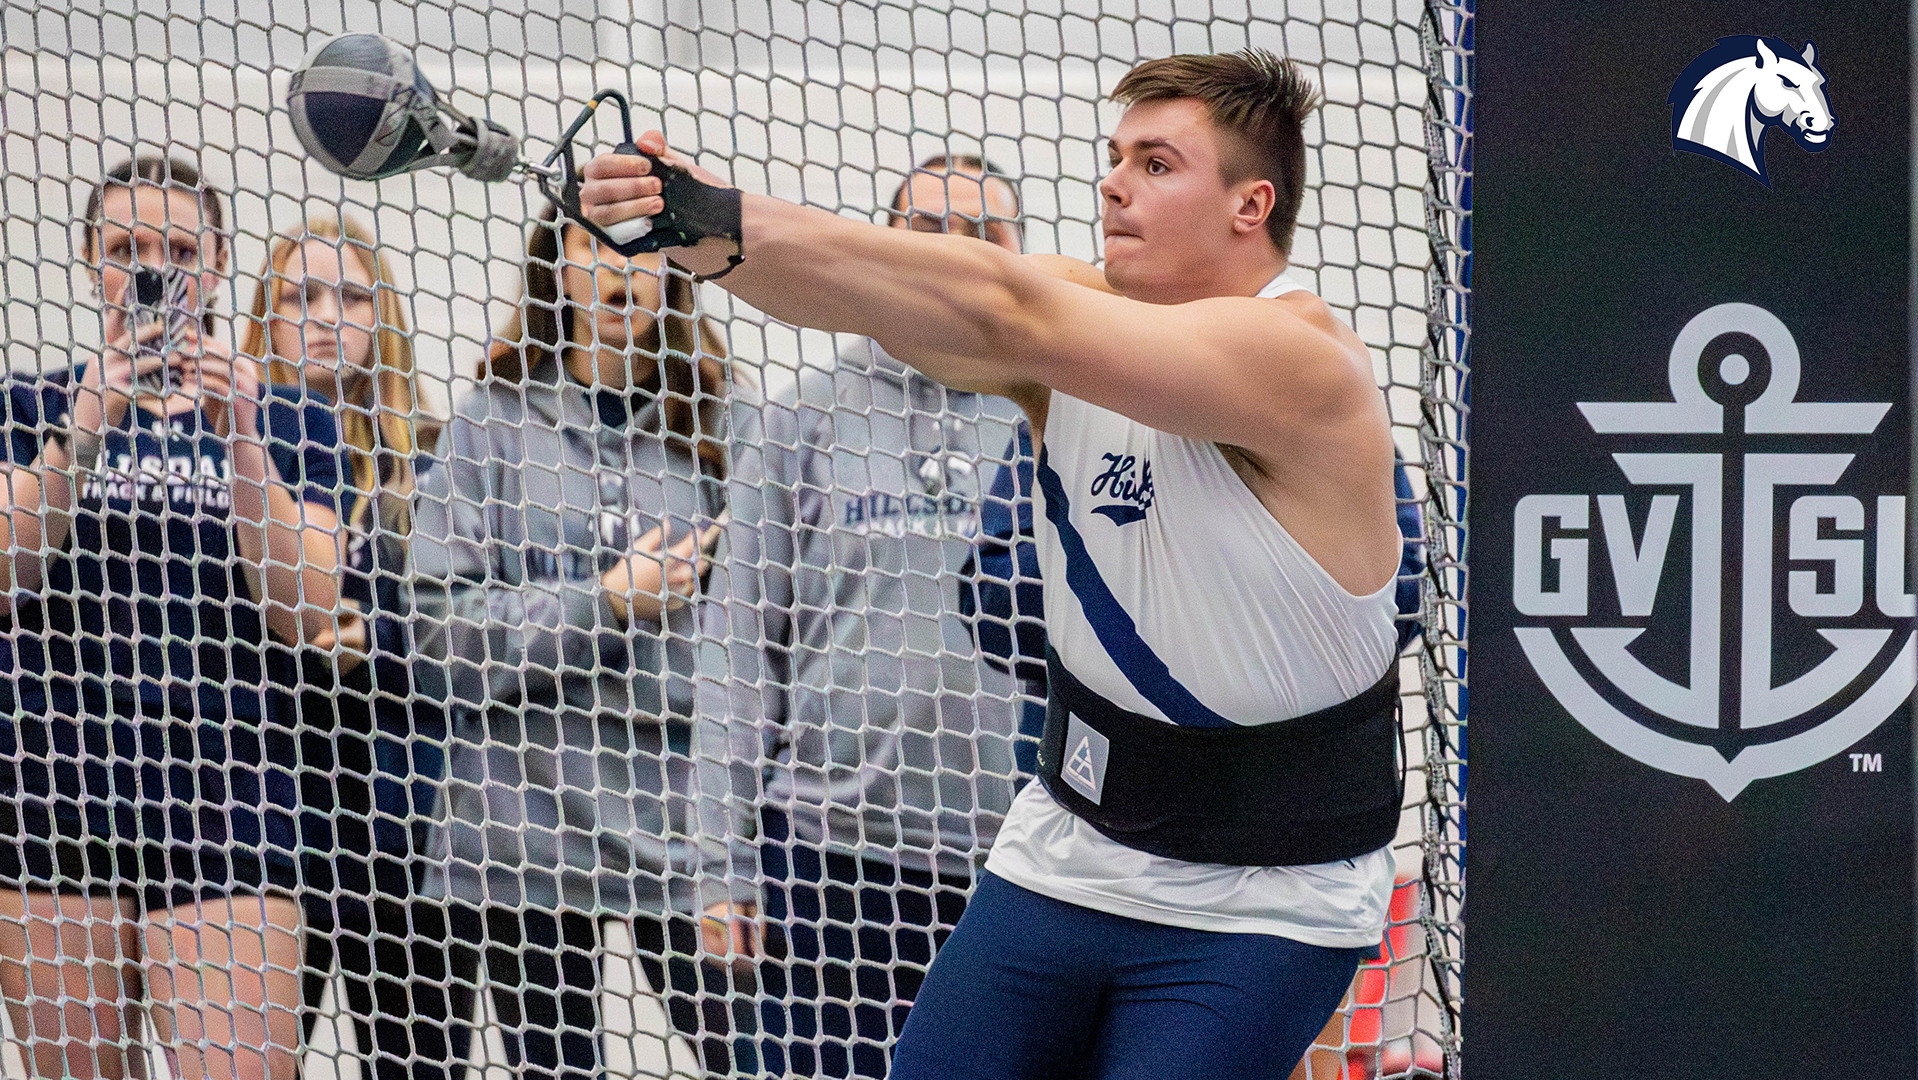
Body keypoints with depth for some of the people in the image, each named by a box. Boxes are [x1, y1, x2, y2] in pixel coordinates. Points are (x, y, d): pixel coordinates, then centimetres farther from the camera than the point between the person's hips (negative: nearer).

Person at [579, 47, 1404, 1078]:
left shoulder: (1299, 356, -21)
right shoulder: (1076, 323, 0)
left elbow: (1005, 315, -31)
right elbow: (863, 297, -16)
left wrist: (733, 219, -37)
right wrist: (702, 233, -38)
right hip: (1060, 865, 6)